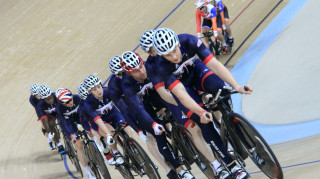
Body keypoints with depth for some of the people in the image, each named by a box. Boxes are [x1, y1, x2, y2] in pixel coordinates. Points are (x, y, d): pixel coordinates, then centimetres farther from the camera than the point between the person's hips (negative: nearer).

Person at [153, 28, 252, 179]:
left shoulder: (189, 41, -33)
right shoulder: (161, 65, -35)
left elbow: (214, 64, -37)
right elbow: (180, 93, -40)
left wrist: (237, 86, -48)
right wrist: (201, 112, -54)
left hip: (195, 70, 2)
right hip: (179, 82, -2)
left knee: (220, 88, -32)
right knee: (204, 121, -19)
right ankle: (232, 165, -12)